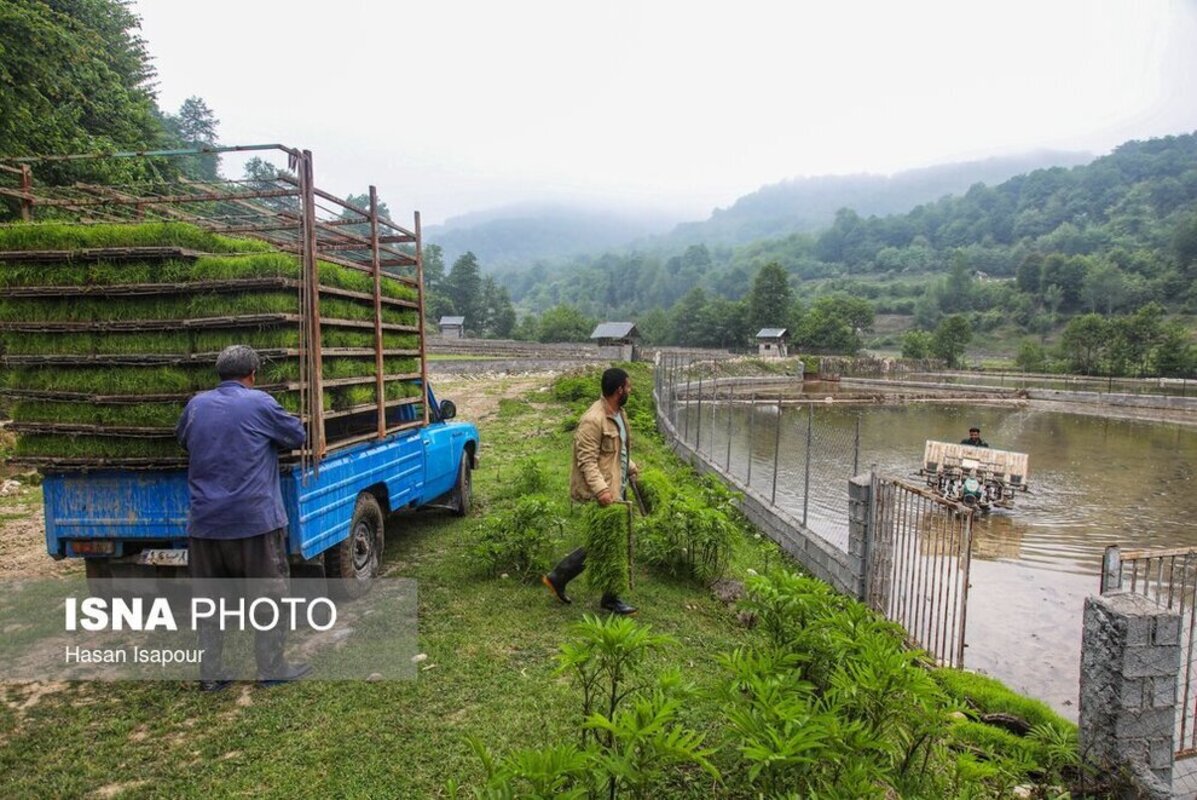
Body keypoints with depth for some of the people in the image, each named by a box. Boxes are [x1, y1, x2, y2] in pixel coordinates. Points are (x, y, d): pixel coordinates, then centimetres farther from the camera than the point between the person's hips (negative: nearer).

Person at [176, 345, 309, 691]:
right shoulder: (260, 403, -7)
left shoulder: (197, 405, 8)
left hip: (205, 523, 5)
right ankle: (272, 669, 14)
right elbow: (297, 436, 4)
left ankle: (210, 674, 21)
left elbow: (183, 441, 25)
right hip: (255, 520, -5)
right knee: (270, 596, 7)